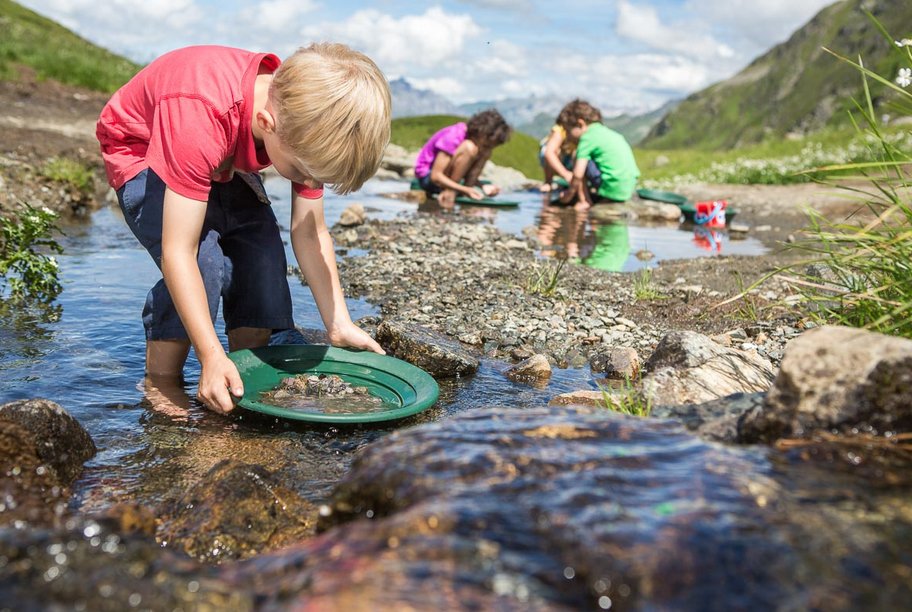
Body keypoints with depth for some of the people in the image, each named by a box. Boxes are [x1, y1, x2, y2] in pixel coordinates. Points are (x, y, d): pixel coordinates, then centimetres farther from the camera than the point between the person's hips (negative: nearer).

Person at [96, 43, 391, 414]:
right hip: (140, 152, -6)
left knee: (264, 251, -9)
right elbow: (177, 253, -42)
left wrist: (340, 326, -17)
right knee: (203, 259, -27)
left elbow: (309, 233, -15)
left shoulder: (306, 120, -24)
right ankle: (159, 384, -9)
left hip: (223, 159, 6)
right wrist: (213, 358, -43)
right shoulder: (200, 118, -45)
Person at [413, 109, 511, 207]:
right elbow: (436, 176, -31)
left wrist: (483, 187, -16)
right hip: (427, 177, -7)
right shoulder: (453, 137, -27)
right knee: (469, 148, -29)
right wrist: (465, 190, -38)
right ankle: (449, 193, -25)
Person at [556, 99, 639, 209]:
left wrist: (568, 195, 0)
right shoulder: (606, 132, 19)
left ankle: (583, 201, -2)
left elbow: (577, 174, -14)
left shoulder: (588, 138, -7)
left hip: (612, 188, -9)